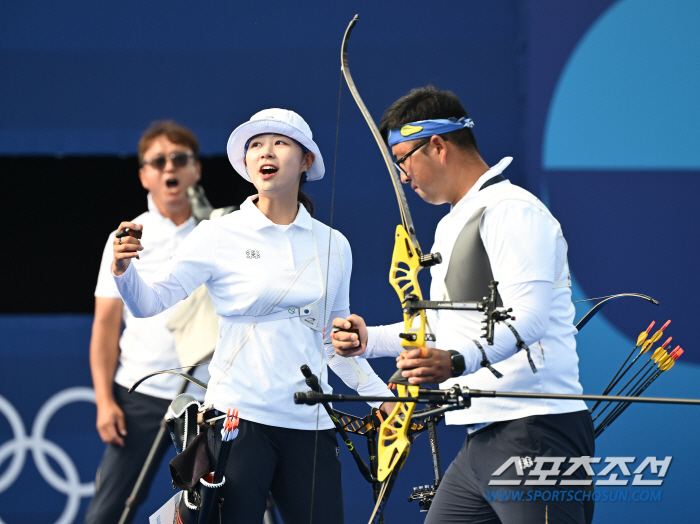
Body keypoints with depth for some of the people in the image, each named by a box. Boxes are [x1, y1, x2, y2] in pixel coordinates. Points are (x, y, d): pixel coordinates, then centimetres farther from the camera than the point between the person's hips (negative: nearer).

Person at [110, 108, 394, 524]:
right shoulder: (220, 236, 1)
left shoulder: (332, 246, 11)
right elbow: (150, 302, -4)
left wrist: (381, 396, 12)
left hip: (309, 426, 4)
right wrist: (125, 270, -23)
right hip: (239, 418, -3)